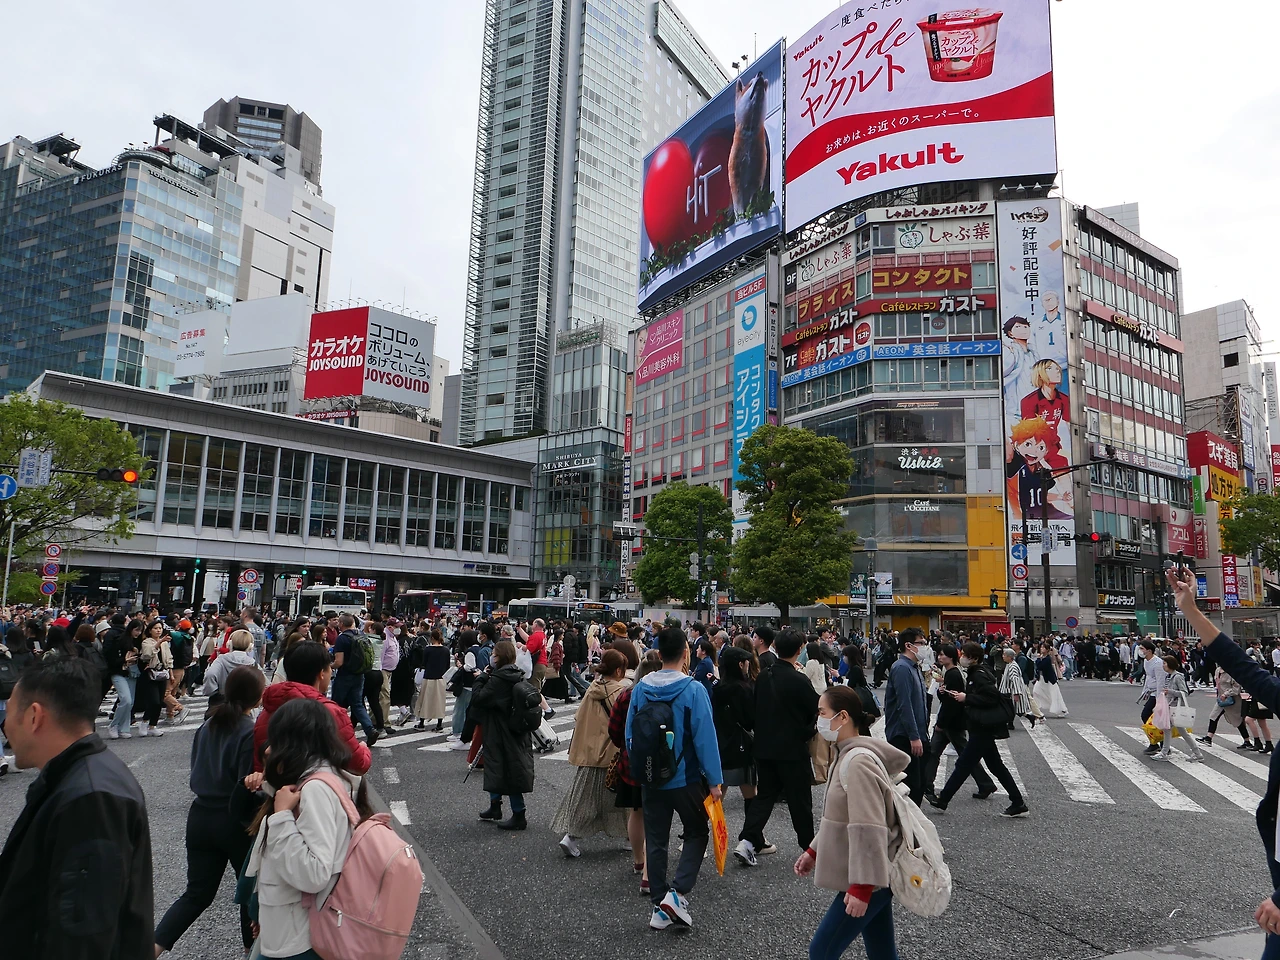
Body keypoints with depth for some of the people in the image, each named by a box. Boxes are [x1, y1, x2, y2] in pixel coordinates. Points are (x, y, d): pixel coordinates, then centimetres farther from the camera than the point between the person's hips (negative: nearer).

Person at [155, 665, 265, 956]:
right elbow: (248, 787, -21)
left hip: (200, 817, 5)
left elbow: (196, 774, 10)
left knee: (197, 893, 15)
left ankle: (153, 946, 1)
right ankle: (252, 946, 31)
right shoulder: (252, 732, -19)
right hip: (235, 822, -5)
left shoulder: (207, 726, 1)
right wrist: (248, 821, -8)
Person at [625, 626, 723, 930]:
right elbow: (705, 737, -16)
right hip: (685, 778, -4)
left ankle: (659, 907, 19)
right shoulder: (693, 689, -16)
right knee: (697, 833, 15)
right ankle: (678, 892, 1)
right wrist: (714, 780, -9)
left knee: (655, 841, 14)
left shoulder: (639, 689, -2)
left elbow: (629, 735, 6)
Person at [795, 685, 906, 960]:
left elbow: (868, 829, -26)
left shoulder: (857, 762, -22)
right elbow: (840, 815, 19)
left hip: (867, 882, -10)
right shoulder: (847, 755, 10)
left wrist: (861, 886, -25)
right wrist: (814, 851, 18)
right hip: (875, 877, 10)